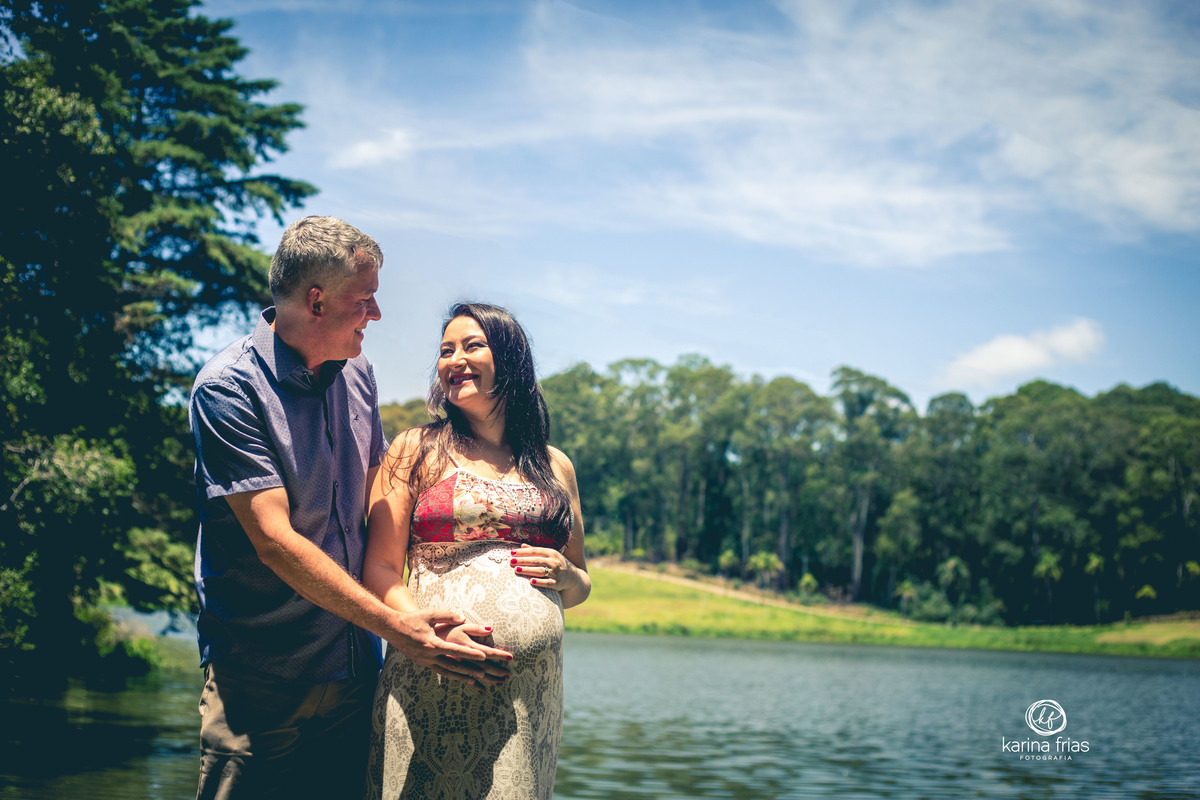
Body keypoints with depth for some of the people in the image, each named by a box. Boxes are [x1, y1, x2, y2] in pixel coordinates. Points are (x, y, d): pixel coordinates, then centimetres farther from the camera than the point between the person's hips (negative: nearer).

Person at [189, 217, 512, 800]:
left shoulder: (357, 374, 7)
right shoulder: (228, 387, -15)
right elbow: (274, 541, -21)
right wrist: (396, 626, -23)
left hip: (353, 666, 6)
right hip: (260, 681, -6)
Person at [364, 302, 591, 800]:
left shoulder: (554, 466, 16)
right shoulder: (417, 450, 7)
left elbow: (581, 586, 24)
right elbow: (380, 571, 0)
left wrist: (566, 575, 0)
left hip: (532, 689, 3)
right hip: (430, 685, -2)